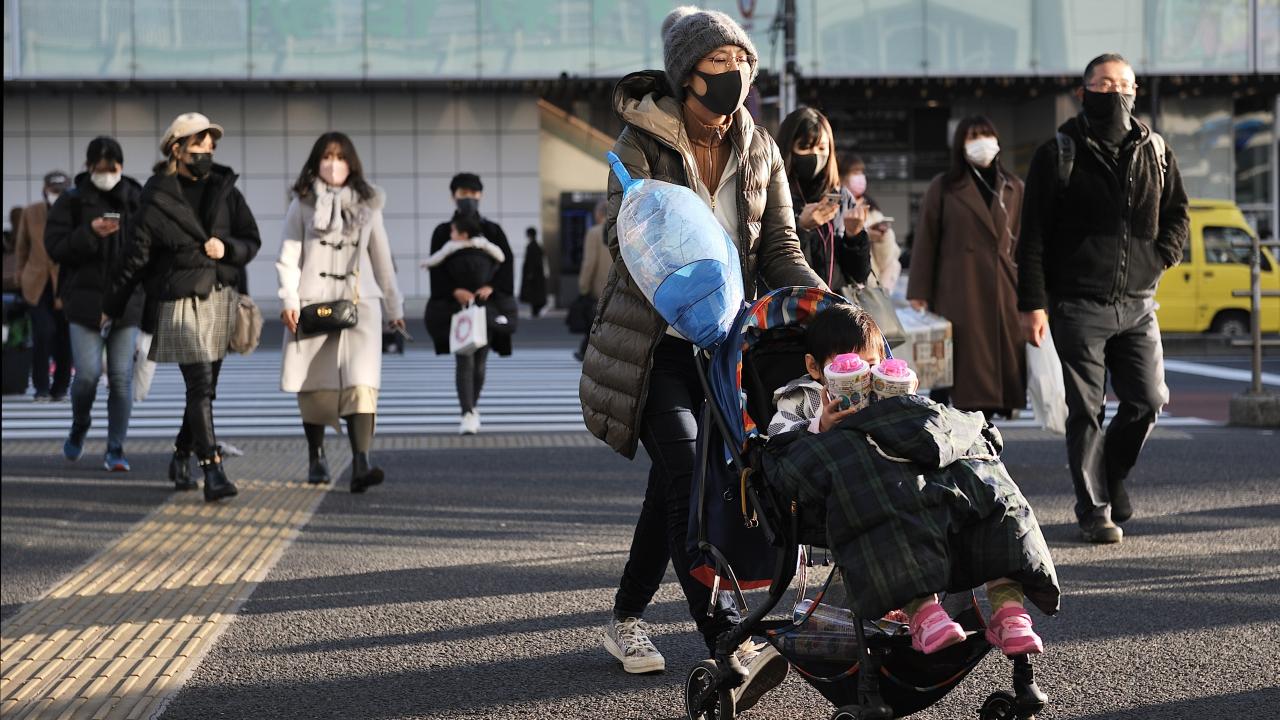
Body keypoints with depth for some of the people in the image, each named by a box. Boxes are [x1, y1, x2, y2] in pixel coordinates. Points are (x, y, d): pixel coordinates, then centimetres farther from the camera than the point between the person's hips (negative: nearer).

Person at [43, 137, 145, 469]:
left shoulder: (137, 200, 6)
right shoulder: (72, 201, 2)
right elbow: (55, 247, -5)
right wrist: (90, 233, -18)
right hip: (85, 301, -1)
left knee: (121, 377, -2)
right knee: (88, 374, -7)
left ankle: (116, 449, 6)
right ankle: (78, 430, 22)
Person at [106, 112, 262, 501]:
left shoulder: (225, 191, 8)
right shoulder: (157, 199, -5)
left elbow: (252, 242, 12)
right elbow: (135, 257, 0)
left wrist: (227, 247, -11)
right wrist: (112, 308, 5)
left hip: (221, 298, 5)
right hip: (182, 303, -5)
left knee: (205, 388, 12)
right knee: (201, 386, -13)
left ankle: (181, 458, 31)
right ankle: (213, 472, -18)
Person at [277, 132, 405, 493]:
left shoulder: (367, 204, 13)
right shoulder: (303, 204, 6)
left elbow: (381, 257, 18)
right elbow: (288, 257, 3)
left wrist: (394, 306, 19)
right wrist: (289, 300, -9)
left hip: (359, 303, 1)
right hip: (313, 302, 0)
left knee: (361, 382, -15)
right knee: (316, 385, 4)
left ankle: (361, 463, -26)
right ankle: (316, 457, 22)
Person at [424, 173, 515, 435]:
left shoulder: (492, 231, 8)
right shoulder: (443, 232, 4)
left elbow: (506, 263, 2)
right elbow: (437, 268, -3)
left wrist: (491, 287, -15)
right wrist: (455, 291, -18)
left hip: (487, 302, 2)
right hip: (455, 303, -2)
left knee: (480, 360, 8)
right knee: (464, 358, -12)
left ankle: (473, 405, 30)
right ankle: (468, 414, -15)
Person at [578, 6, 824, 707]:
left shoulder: (759, 151, 6)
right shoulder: (641, 143, -11)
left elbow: (779, 247, 1)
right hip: (655, 342, -5)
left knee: (674, 484, 9)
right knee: (689, 475, -21)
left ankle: (626, 616, 29)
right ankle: (729, 649, -32)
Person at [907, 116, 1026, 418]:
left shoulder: (1013, 188, 15)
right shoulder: (943, 188, 5)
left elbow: (1022, 242, 13)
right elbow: (925, 242, 1)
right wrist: (919, 292, -5)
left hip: (1003, 290, 3)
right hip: (957, 293, -3)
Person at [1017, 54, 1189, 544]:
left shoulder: (1155, 152, 10)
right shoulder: (1058, 155, -2)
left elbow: (1177, 211, 24)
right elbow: (1032, 237, -3)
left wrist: (1162, 256, 6)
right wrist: (1032, 304, -9)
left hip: (1138, 304, 4)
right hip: (1078, 305, -4)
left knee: (1148, 401, 1)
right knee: (1086, 411, 0)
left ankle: (1111, 474, 26)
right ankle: (1094, 509, 8)